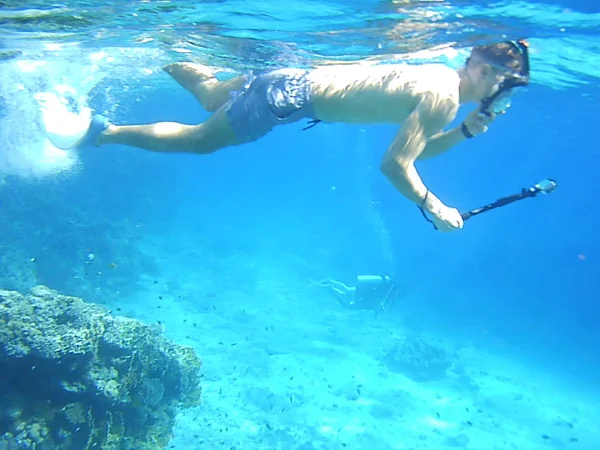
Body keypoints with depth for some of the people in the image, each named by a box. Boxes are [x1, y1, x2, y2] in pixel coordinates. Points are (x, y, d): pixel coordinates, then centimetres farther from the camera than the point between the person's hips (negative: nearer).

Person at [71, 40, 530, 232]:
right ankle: (104, 131, 9)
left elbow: (420, 147, 18)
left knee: (210, 95, 28)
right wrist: (433, 207, -15)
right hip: (293, 96, -9)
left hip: (297, 79, 9)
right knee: (198, 139, 1)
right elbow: (395, 163, -23)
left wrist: (468, 130, 6)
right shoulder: (443, 95, -19)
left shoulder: (443, 78, 10)